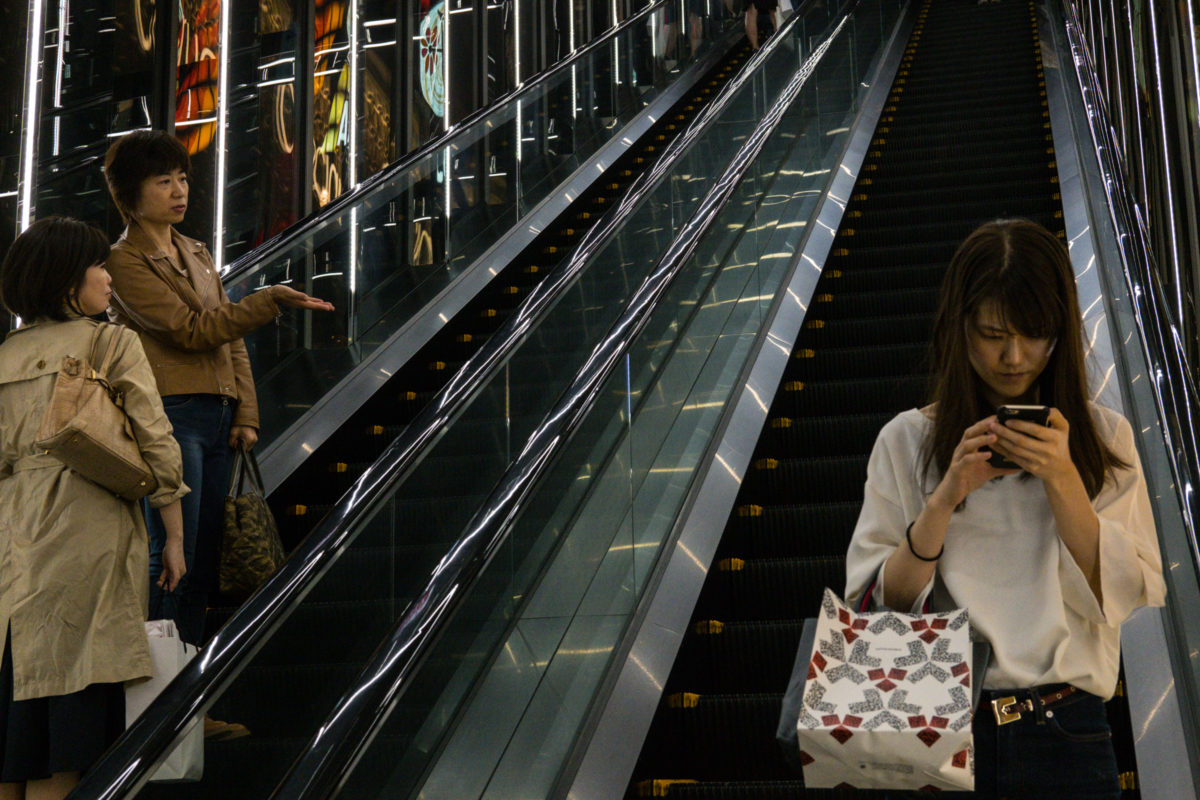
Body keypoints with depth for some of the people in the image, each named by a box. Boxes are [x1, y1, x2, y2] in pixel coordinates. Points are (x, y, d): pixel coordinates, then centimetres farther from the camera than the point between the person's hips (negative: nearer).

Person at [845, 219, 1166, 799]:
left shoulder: (1104, 439, 3)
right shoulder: (905, 441, 0)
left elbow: (1126, 598, -4)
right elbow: (872, 606, -4)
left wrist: (1062, 480, -14)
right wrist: (944, 499, -16)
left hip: (1064, 732, 1)